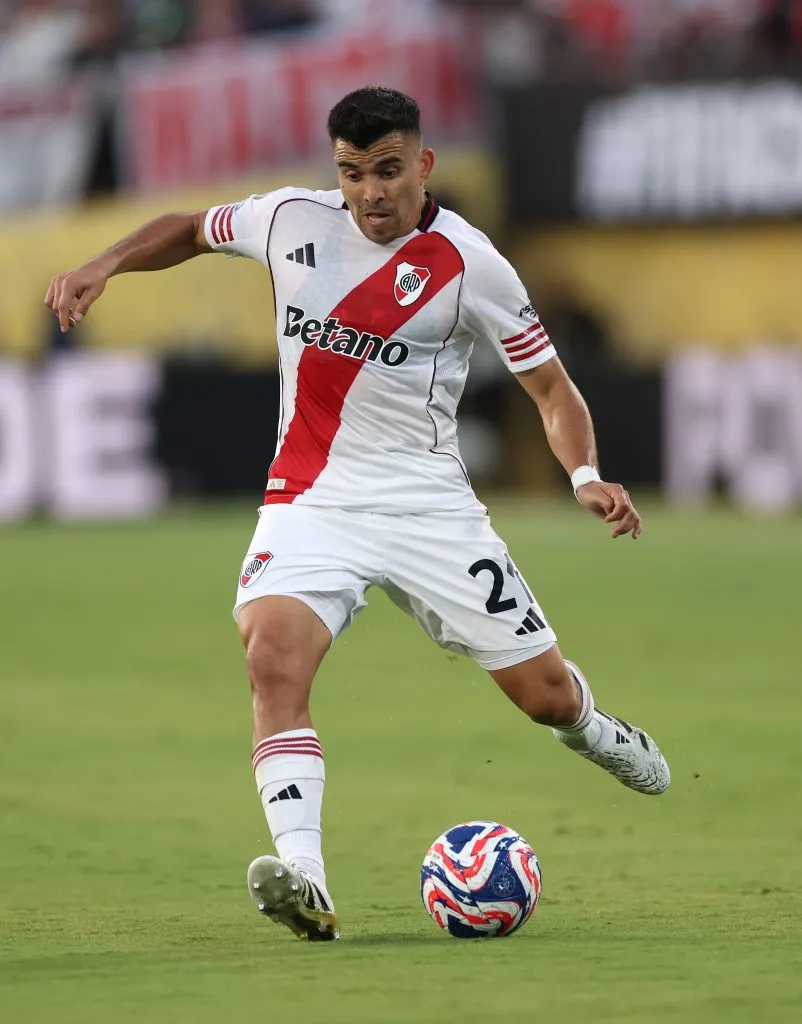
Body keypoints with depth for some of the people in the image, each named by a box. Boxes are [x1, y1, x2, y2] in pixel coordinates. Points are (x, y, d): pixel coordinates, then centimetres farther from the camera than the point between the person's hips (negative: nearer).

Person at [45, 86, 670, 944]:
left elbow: (550, 387, 0)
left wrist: (586, 475, -18)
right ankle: (302, 880, -37)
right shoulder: (290, 220, -1)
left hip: (427, 502, -1)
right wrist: (104, 264, 2)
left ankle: (586, 727, 45)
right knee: (274, 656, -29)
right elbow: (190, 230, 19)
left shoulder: (467, 262, -8)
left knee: (546, 695, 4)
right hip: (311, 500, 1)